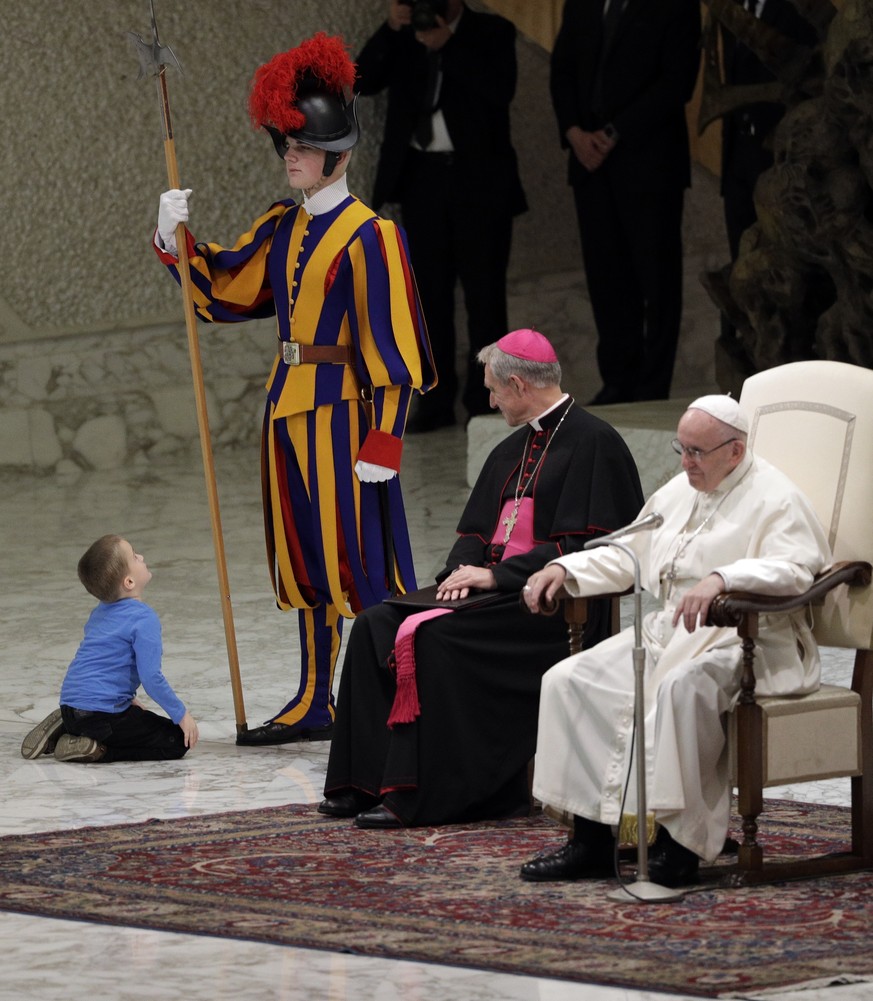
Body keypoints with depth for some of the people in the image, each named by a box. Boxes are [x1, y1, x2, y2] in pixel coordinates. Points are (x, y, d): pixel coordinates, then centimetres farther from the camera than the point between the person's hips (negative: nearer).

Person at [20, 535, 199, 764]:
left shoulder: (100, 613, 15)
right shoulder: (144, 619, -13)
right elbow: (151, 677, -18)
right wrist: (181, 715, -7)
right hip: (103, 711, -9)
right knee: (178, 742, -2)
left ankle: (61, 733, 13)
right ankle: (97, 750, -12)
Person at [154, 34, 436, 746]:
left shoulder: (367, 237, -13)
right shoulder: (282, 228, 11)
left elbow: (387, 342, -15)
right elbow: (222, 287, 18)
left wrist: (383, 440, -18)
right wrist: (177, 240, 1)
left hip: (341, 412, -8)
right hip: (290, 406, 8)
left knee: (358, 556, -6)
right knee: (305, 554, 13)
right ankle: (315, 705, 21)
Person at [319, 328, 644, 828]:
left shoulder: (593, 443, -8)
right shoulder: (512, 452, 20)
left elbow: (582, 546, -16)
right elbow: (476, 530, 21)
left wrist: (496, 576, -17)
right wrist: (463, 570, -3)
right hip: (498, 590, 9)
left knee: (434, 637, -30)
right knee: (376, 626, -8)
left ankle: (416, 794, -28)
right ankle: (366, 781, -12)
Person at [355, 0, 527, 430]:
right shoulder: (402, 38, 11)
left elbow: (501, 89, -15)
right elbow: (363, 81, -3)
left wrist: (447, 46, -18)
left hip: (479, 179, -3)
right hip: (422, 178, 3)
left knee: (484, 292, -2)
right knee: (430, 291, 3)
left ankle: (483, 400, 1)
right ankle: (436, 399, 5)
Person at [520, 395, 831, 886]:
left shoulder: (774, 499, -7)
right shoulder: (679, 492, 20)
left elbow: (794, 569, -24)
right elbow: (627, 554, 28)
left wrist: (721, 579, -39)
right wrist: (566, 568, 10)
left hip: (744, 640, -8)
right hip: (669, 631, 8)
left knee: (681, 686, -40)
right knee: (570, 680, -9)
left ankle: (681, 843, -33)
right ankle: (591, 840, -10)